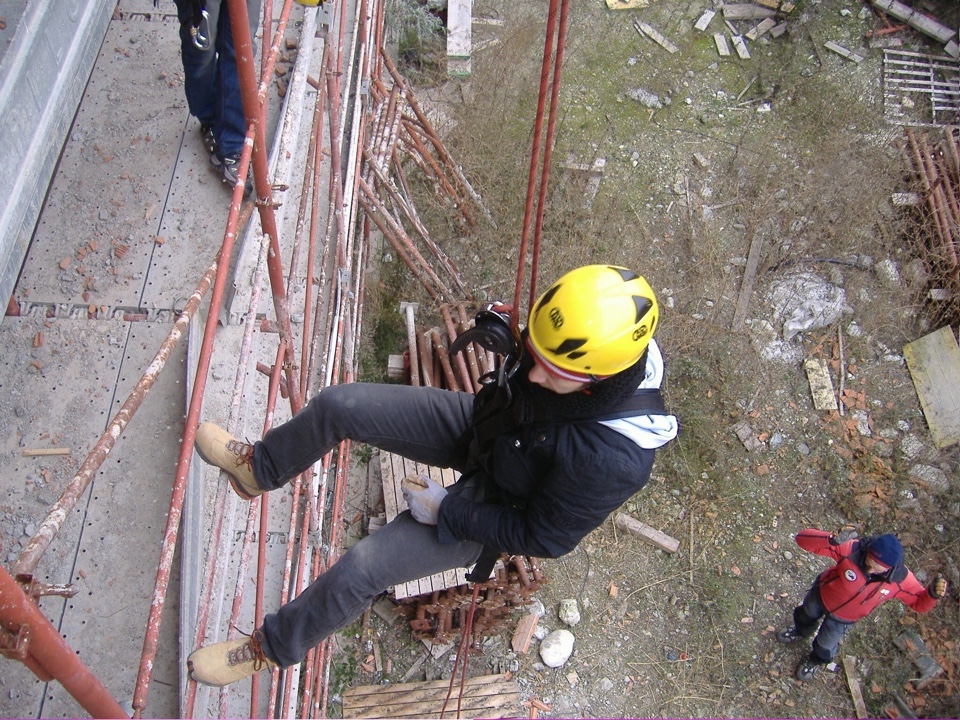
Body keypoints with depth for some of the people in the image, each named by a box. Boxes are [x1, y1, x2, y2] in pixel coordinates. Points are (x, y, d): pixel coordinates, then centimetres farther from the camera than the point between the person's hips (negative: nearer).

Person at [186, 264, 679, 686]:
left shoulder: (613, 458, -39)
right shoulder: (584, 335, -26)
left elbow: (545, 539, -22)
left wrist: (447, 509, -17)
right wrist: (507, 338, -17)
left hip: (494, 504, -5)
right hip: (480, 423, 6)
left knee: (359, 570, -12)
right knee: (337, 405, 0)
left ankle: (273, 647, 22)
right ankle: (258, 468, 34)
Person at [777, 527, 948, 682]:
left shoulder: (901, 580, -34)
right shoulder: (852, 549, -42)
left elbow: (920, 603, -14)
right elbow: (803, 539, -48)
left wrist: (933, 594, -38)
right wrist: (833, 539, -67)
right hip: (822, 594, 0)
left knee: (825, 647, 25)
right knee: (805, 616, 33)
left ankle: (815, 661, 61)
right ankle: (801, 632, 70)